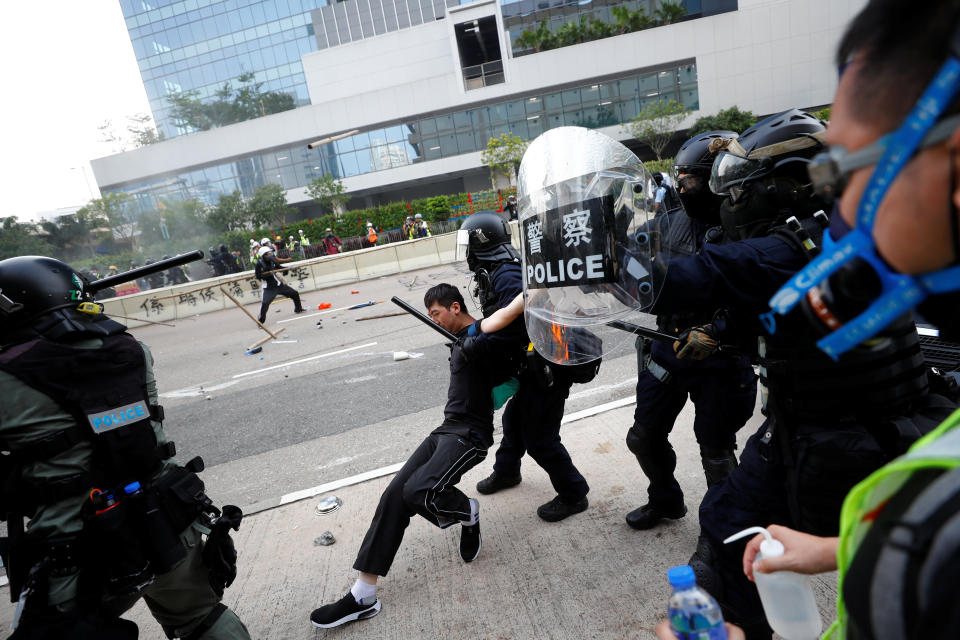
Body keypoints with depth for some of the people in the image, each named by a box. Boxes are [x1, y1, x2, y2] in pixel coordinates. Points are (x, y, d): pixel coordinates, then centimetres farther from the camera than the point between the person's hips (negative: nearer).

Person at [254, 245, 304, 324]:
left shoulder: (272, 261, 0)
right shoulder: (259, 264, -13)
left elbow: (279, 267, 16)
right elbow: (258, 276, -17)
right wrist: (269, 274, -26)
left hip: (279, 284, 5)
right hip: (268, 288, -5)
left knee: (294, 293, 10)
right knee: (264, 303, -22)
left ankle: (298, 309, 34)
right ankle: (261, 321, -8)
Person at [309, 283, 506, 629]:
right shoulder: (459, 341, 18)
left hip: (470, 435, -9)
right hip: (446, 429, 9)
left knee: (418, 491, -28)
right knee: (394, 496, -4)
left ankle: (468, 513, 6)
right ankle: (363, 595, -1)